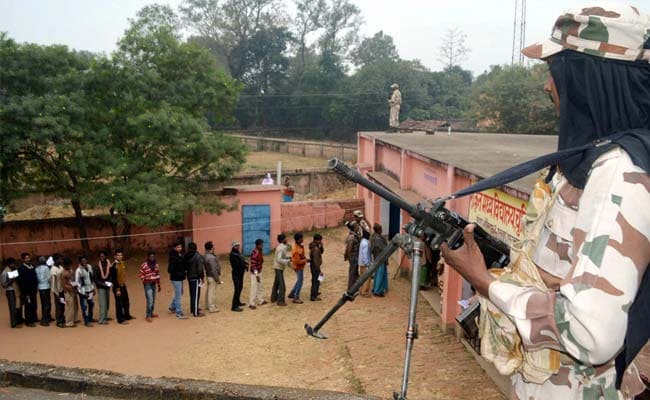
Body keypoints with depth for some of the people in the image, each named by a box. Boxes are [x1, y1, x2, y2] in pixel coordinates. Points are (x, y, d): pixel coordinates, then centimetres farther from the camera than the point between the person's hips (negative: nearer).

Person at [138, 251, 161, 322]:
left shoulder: (156, 265, 6)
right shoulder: (144, 265, -12)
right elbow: (140, 274, -5)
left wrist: (159, 285, 17)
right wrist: (145, 279, -18)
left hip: (153, 284, 6)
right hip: (147, 284, -6)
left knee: (153, 300, 13)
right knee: (150, 300, -13)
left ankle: (151, 313, 28)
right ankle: (148, 316, -7)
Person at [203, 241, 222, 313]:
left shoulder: (205, 256, 5)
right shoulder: (211, 257, -25)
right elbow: (214, 269, -25)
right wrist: (217, 279, -17)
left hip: (208, 275, 9)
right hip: (212, 277, -9)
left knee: (209, 291, 19)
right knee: (211, 292, -1)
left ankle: (208, 305, 32)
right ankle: (212, 307, 7)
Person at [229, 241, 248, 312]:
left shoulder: (238, 253, 12)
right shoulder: (232, 255, -17)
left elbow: (242, 260, 14)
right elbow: (238, 264, -24)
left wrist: (245, 264, -7)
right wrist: (245, 265, -13)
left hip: (240, 273, 10)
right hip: (236, 274, -10)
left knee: (240, 288, 19)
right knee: (237, 289, -11)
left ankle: (237, 302, 35)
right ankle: (234, 306, -9)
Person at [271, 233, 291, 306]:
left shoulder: (282, 247, 7)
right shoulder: (281, 248, -23)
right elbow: (279, 260, -29)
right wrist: (288, 260, -25)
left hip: (278, 267, 10)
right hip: (279, 268, -10)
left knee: (276, 283, 20)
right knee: (282, 285, -7)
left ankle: (274, 298, 32)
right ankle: (280, 301, -2)